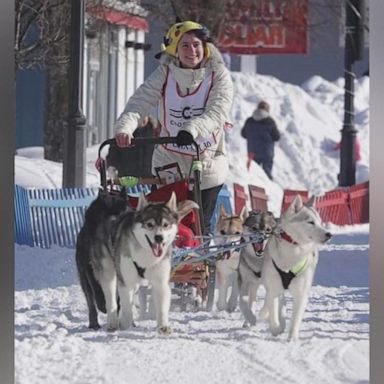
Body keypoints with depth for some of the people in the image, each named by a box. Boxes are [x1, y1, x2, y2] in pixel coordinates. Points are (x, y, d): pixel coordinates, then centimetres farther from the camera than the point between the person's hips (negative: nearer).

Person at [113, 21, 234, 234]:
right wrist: (125, 127, -35)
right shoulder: (164, 75, -1)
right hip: (169, 163, 1)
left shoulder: (219, 76, -6)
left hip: (208, 163, -1)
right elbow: (140, 102, -13)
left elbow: (217, 112, -21)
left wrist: (192, 130, -41)